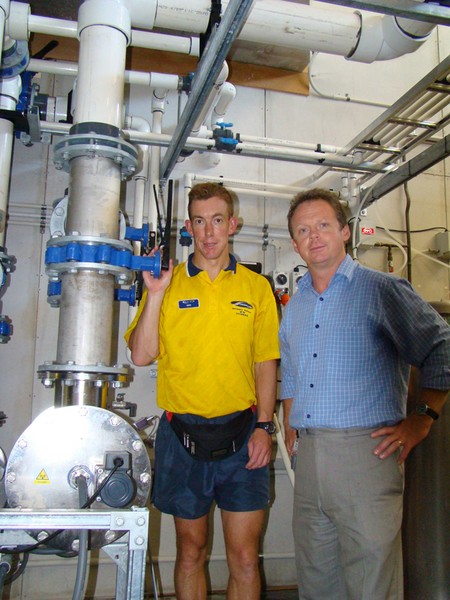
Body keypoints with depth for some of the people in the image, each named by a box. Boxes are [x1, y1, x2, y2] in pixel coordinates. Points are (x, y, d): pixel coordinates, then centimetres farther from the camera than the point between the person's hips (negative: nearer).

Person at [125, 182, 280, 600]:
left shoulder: (256, 287, 6)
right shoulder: (168, 283, 4)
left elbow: (266, 363, 5)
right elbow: (141, 355, -3)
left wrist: (264, 426, -4)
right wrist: (156, 294, -12)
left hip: (241, 434, 0)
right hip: (182, 433, 0)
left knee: (244, 557, 4)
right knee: (190, 549, 14)